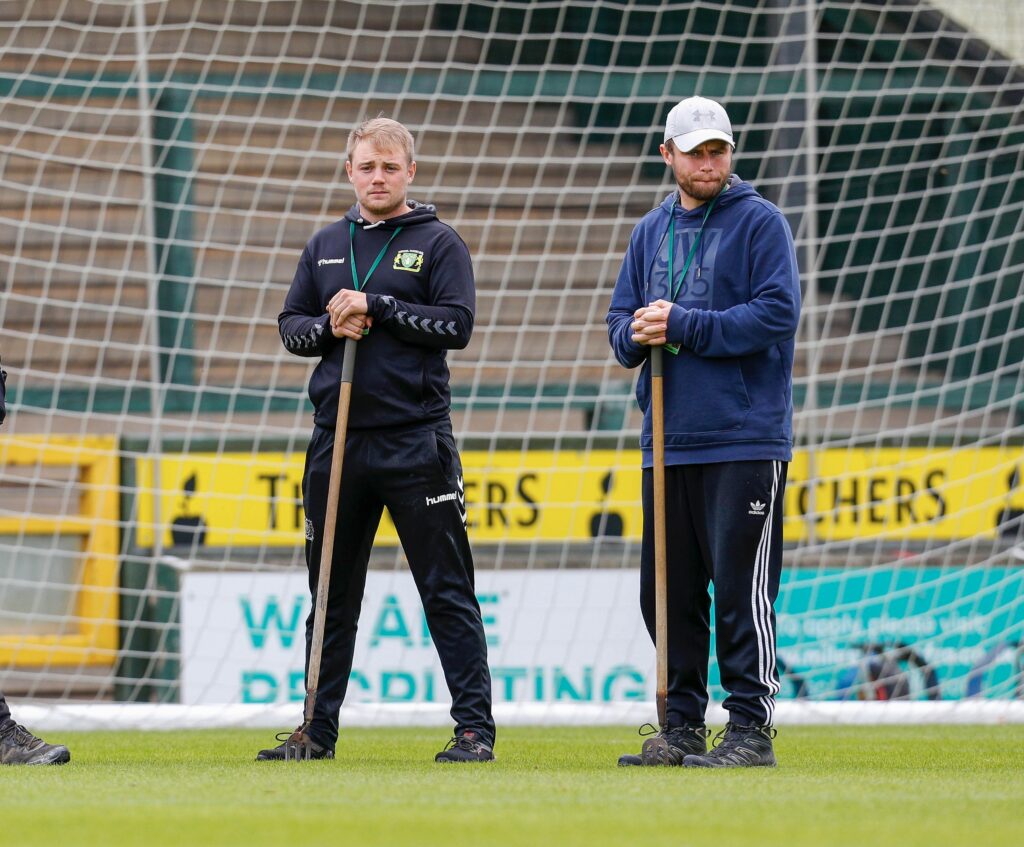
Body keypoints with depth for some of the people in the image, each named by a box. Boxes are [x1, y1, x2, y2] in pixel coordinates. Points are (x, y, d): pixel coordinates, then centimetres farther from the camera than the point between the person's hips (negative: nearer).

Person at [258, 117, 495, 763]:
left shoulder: (438, 243, 2)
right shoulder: (326, 246, 15)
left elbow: (457, 323, -9)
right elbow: (290, 326, 16)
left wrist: (375, 307, -14)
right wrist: (329, 327, -5)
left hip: (417, 439, -5)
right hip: (337, 438, 5)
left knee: (447, 590, -4)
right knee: (332, 594, 9)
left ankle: (475, 727, -4)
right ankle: (318, 728, 16)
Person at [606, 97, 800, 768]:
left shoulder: (760, 222, -2)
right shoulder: (652, 231, 17)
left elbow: (777, 314, -13)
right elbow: (621, 325, 18)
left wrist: (683, 327, -15)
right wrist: (638, 335, -6)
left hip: (745, 441, -6)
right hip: (667, 441, 6)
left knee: (741, 588, -7)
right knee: (668, 590, 8)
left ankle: (752, 728, -3)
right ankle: (682, 727, 15)